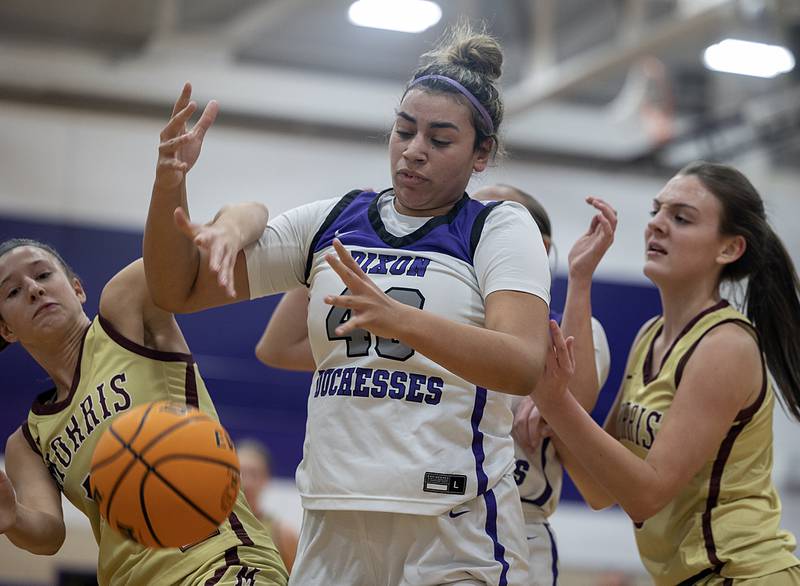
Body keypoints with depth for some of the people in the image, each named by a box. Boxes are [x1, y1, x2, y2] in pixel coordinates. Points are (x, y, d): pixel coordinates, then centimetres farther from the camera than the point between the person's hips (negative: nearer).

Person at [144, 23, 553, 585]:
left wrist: (397, 318, -35)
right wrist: (169, 186, -7)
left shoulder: (502, 227, -1)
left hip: (456, 538, -4)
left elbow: (524, 365, -20)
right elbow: (180, 290, 12)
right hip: (333, 526, 4)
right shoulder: (331, 222, 10)